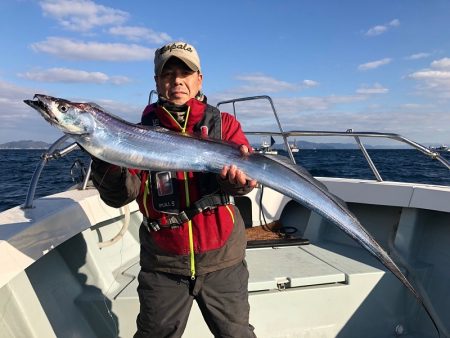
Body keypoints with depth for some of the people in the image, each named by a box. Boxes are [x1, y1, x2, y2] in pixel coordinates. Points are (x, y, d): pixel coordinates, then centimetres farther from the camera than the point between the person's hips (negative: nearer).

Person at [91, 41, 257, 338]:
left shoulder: (223, 124, 1)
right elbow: (121, 196, -9)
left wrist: (236, 177, -37)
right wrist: (107, 160, -29)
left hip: (221, 259, 0)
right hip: (162, 262, 1)